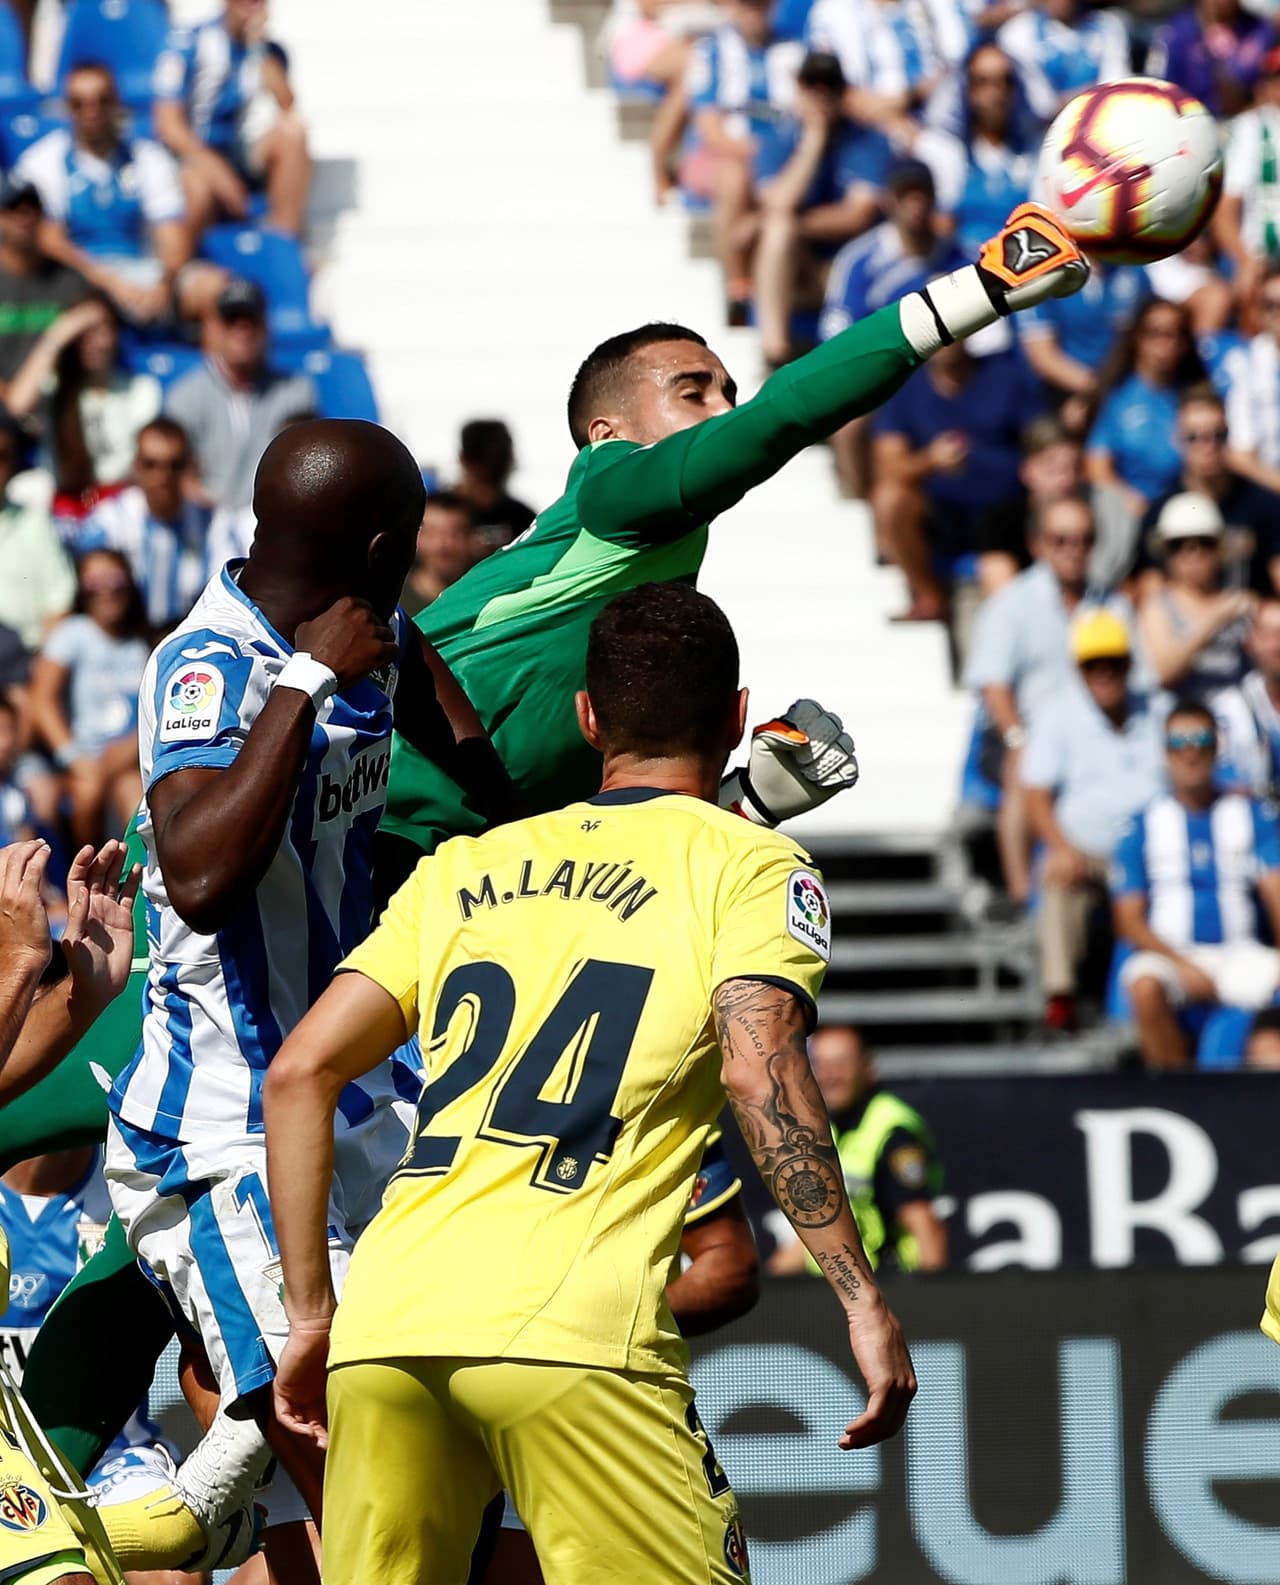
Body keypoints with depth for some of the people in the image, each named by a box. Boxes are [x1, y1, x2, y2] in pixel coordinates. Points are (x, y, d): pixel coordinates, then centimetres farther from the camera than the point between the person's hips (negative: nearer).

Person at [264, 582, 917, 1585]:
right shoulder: (751, 866, 10)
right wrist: (860, 1297, -8)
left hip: (382, 1329, 5)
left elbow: (300, 1071, 16)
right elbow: (759, 1070, -8)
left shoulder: (462, 869, 22)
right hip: (568, 1339, -5)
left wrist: (311, 1312, 21)